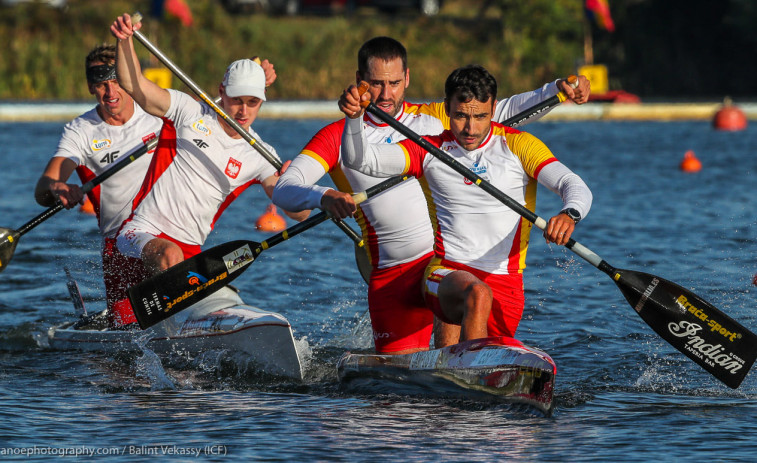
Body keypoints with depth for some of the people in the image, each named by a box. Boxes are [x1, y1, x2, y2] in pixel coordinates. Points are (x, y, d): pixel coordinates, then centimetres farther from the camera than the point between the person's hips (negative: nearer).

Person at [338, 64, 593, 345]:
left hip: (505, 284, 2)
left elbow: (576, 187, -10)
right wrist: (354, 118, -26)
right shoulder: (430, 151, 5)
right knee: (478, 295, -35)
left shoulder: (517, 146, 2)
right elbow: (360, 159, -5)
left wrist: (570, 214, -34)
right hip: (446, 276, -2)